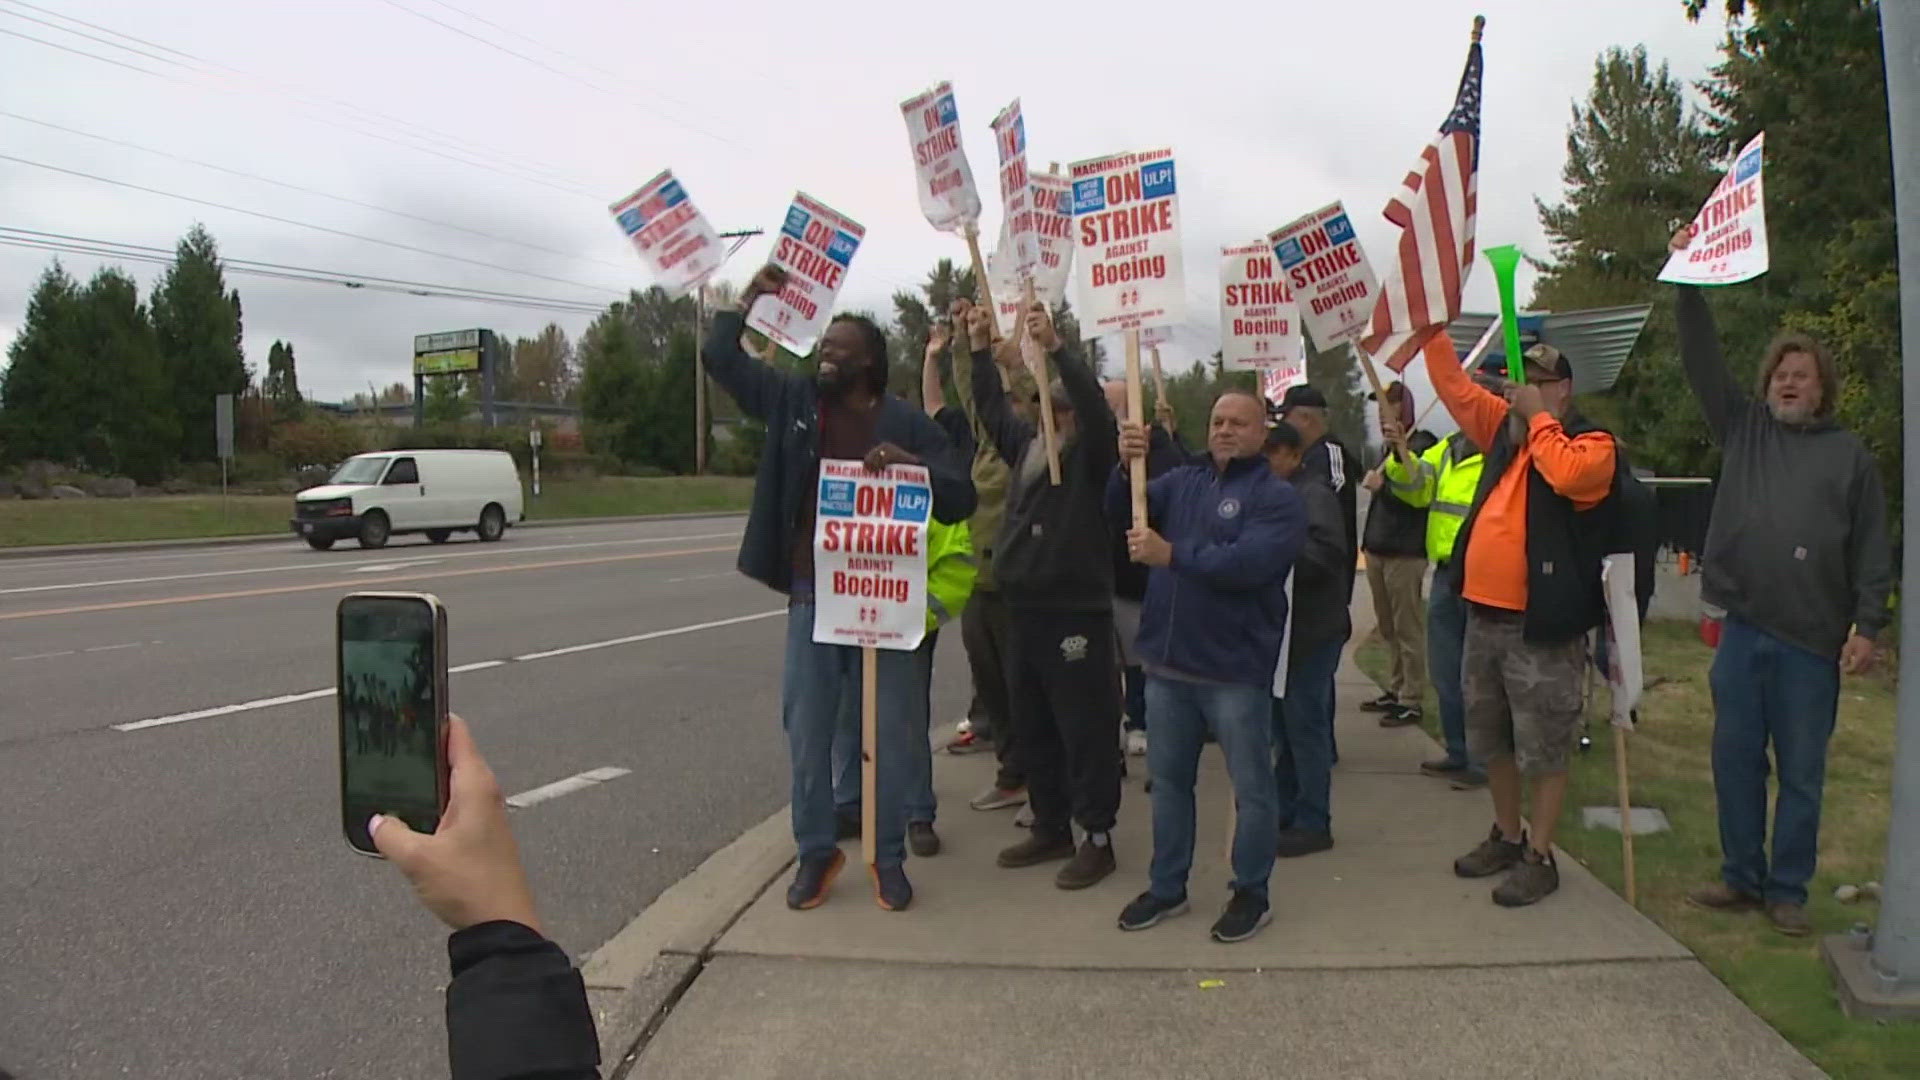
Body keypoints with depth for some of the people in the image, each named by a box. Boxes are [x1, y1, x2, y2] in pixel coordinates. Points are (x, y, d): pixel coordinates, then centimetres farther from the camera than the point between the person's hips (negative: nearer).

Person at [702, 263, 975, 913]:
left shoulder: (907, 424, -2)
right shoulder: (793, 401, 6)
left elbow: (961, 500, -6)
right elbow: (719, 357, 12)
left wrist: (912, 464, -22)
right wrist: (750, 296, 7)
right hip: (812, 594, 2)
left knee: (892, 732, 6)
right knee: (807, 732, 7)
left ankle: (889, 857, 21)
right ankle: (815, 853, 24)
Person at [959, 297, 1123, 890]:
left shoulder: (1093, 451, -7)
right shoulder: (1027, 442, 12)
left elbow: (1096, 406, -25)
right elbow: (992, 409, 24)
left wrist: (1056, 347, -33)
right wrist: (980, 346, 17)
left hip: (1076, 613, -8)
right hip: (1023, 607, 8)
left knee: (1085, 730, 0)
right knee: (1032, 728, 15)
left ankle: (1097, 839, 11)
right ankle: (1050, 828, 29)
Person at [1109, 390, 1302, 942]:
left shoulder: (1276, 498, -7)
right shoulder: (1183, 481, 10)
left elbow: (1248, 562, -23)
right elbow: (1122, 510, -1)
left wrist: (1171, 555, -23)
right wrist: (1127, 467, -20)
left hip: (1235, 669, -5)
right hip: (1167, 663, 6)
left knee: (1251, 787, 7)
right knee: (1168, 780, 15)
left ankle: (1252, 893, 22)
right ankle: (1167, 886, 29)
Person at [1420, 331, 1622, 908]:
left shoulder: (1592, 444, -9)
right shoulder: (1506, 428, 11)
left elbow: (1566, 474, -30)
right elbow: (1454, 386, 14)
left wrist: (1538, 417, -18)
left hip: (1543, 623, -8)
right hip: (1485, 613, 8)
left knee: (1544, 749, 2)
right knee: (1492, 740, 19)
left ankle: (1540, 857, 13)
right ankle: (1506, 837, 34)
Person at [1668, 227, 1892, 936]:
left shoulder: (1849, 455, 6)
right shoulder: (1744, 429, 12)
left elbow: (1871, 551, 4)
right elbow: (1702, 362, 4)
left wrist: (1867, 626, -5)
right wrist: (1689, 284, -3)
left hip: (1813, 639, -2)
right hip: (1743, 629, 2)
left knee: (1801, 771, 5)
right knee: (1735, 759, 9)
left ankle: (1788, 889, 16)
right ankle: (1742, 877, 22)